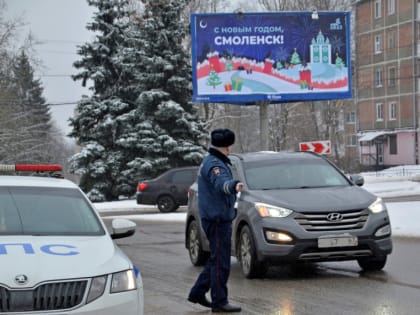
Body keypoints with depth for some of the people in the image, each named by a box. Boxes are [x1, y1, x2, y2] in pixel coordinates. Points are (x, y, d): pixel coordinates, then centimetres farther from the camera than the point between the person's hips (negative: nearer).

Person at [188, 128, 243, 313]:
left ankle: (198, 293, 22)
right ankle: (219, 302, -2)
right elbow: (221, 182, -40)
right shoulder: (214, 164, -17)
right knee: (220, 262, -6)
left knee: (216, 259, 17)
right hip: (217, 219, -10)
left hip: (219, 218, 10)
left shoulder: (211, 162, 17)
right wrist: (234, 185, -60)